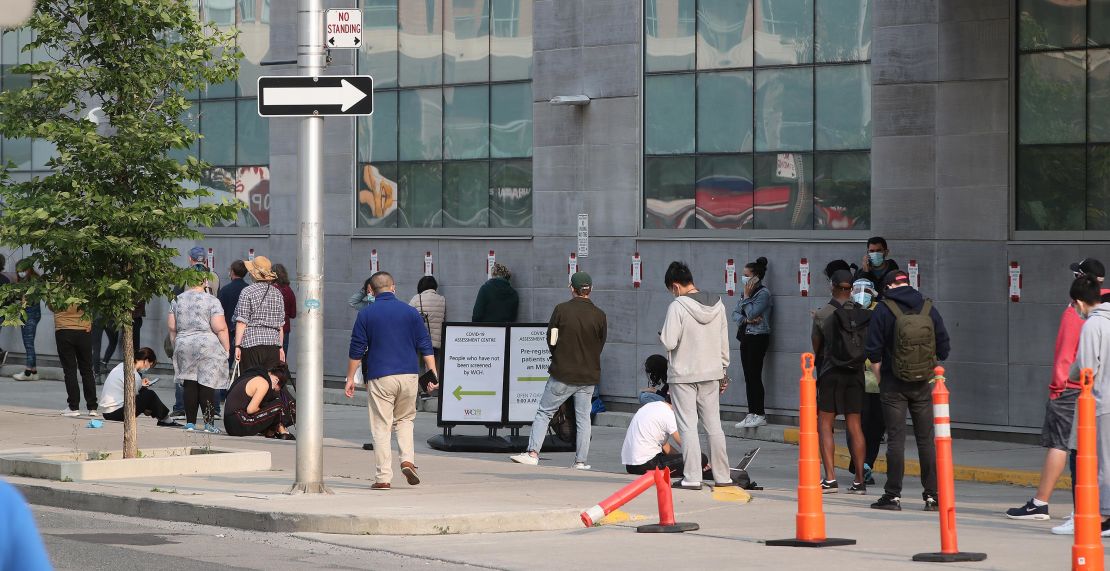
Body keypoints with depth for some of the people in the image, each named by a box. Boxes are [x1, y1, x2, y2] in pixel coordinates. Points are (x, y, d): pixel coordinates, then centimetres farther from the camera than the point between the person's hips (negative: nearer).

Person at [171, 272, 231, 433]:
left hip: (183, 346, 4)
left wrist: (175, 347, 20)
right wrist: (226, 349, -2)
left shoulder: (177, 301, 7)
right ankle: (209, 423, -5)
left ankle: (190, 422, 5)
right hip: (208, 346, -4)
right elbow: (220, 328, -10)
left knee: (189, 385, 6)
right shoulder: (212, 301, -6)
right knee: (207, 385, -3)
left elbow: (172, 327, 10)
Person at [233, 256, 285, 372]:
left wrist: (237, 346, -7)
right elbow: (280, 324, 14)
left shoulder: (248, 292, -4)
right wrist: (280, 346, 19)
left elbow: (241, 322, -8)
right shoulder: (277, 294, 11)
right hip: (273, 343, 4)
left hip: (252, 342, -4)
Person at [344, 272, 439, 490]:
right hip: (408, 376, 2)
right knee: (405, 419, 20)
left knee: (381, 427, 2)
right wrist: (432, 373, 7)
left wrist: (350, 378, 6)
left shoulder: (366, 314, 0)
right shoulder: (409, 311, 5)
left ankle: (383, 477, 0)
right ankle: (407, 460, 0)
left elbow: (356, 349, 0)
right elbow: (425, 345, 4)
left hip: (380, 378, -2)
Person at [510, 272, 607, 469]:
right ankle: (581, 460, 7)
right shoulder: (599, 315, -2)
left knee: (544, 412, 6)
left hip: (562, 373, -2)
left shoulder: (561, 309, -7)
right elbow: (600, 345, 6)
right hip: (588, 376, 2)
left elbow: (551, 340, -2)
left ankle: (533, 452, -3)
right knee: (583, 418, 8)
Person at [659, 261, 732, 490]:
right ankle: (722, 476, 15)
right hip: (711, 373, 5)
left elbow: (669, 343, -19)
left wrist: (662, 334, 3)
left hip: (683, 375, -5)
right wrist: (723, 372, 18)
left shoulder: (678, 306, -15)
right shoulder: (717, 305, 3)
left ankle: (692, 478, -1)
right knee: (714, 426, 12)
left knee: (688, 427, 0)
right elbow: (724, 343, 9)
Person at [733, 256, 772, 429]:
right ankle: (752, 414, 9)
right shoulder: (745, 292, 15)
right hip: (746, 337, 9)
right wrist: (746, 320, -8)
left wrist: (746, 296, -8)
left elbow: (752, 313, -18)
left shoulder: (763, 293, -10)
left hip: (758, 338, -9)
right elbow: (736, 313, 10)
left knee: (754, 375, -10)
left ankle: (759, 414, -8)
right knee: (748, 377, 7)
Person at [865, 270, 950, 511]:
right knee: (926, 439, 7)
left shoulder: (883, 311, -4)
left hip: (894, 383, -3)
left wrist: (880, 381, 6)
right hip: (923, 384, 3)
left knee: (895, 439, -1)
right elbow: (943, 347, 7)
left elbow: (874, 353, -7)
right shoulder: (929, 309, 5)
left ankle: (893, 495, -1)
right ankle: (932, 495, 7)